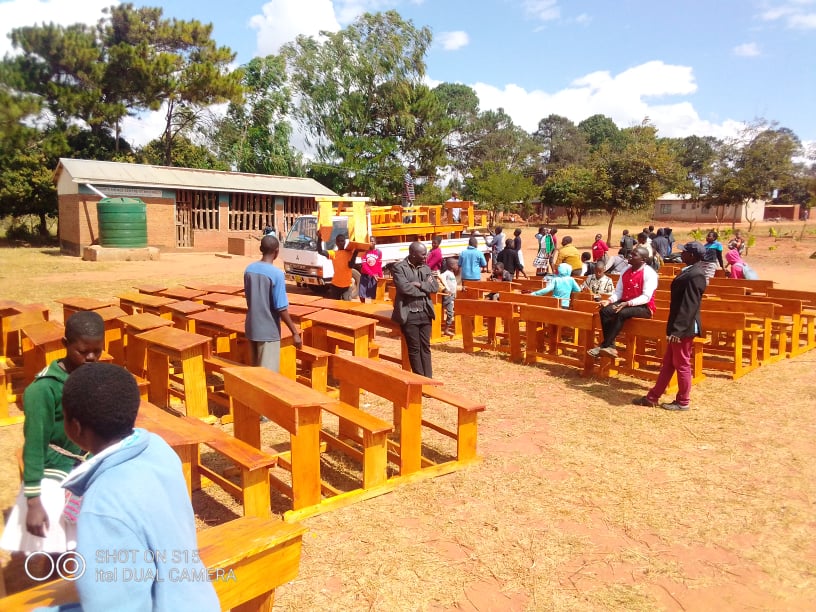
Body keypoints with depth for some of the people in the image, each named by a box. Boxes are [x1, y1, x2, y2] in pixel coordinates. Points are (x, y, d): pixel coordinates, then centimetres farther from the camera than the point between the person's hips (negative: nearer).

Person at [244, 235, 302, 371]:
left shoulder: (249, 269, 2)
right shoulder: (276, 273, -18)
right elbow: (281, 308, -19)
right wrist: (295, 332, -12)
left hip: (251, 328, 7)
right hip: (268, 331, -7)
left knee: (256, 369, 19)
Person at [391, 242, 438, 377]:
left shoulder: (426, 268, 11)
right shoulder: (399, 267, -7)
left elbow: (435, 287, 2)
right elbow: (404, 287, -20)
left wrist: (419, 284, -12)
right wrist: (425, 288, -9)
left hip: (425, 313, 5)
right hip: (409, 315, -5)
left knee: (425, 347, 8)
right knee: (414, 348, 2)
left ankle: (428, 378, 14)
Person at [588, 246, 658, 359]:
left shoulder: (649, 273, -13)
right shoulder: (626, 271, 8)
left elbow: (646, 297, -20)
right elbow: (618, 292, 9)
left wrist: (627, 303, -31)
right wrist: (609, 300, -12)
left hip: (644, 307, -7)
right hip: (625, 303, 7)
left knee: (621, 313, -35)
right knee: (605, 311, -20)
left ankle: (603, 346, -29)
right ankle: (610, 346, -21)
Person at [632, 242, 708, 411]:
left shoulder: (695, 275, -19)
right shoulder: (691, 271, 12)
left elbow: (689, 306, -24)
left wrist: (678, 329, -24)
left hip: (684, 328, -10)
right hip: (679, 326, 10)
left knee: (681, 364, 3)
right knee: (668, 363, 14)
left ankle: (682, 402, 16)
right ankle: (653, 397, 21)